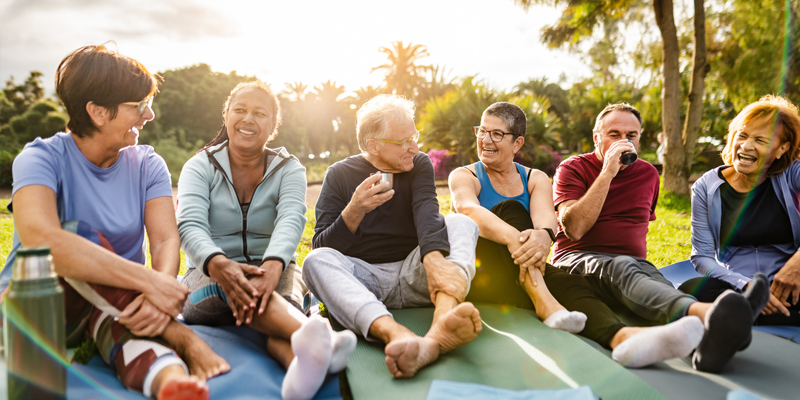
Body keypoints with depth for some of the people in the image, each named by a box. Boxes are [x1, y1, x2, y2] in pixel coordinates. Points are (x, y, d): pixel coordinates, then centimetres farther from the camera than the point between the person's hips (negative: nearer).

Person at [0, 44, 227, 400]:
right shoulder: (42, 158, -13)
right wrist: (149, 280, -39)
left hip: (114, 303, 3)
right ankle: (182, 340, -35)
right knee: (81, 235, -31)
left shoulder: (147, 165, 0)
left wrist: (158, 296, -37)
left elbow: (166, 241, -14)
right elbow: (40, 241, -34)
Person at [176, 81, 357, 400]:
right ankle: (315, 339, -67)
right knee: (237, 284, -36)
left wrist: (272, 266, -41)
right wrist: (218, 265, -39)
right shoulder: (200, 167, 3)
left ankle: (301, 363, -69)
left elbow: (291, 220, -18)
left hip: (274, 275, 2)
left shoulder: (288, 169, 4)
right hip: (209, 278, -1)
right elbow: (190, 226, -15)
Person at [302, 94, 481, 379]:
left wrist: (434, 258, -36)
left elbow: (427, 211, -15)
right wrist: (354, 211, -23)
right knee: (316, 261, -29)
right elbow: (322, 247, -3)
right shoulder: (340, 175, 3)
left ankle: (444, 319, -52)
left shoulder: (419, 165, 7)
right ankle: (395, 334, -56)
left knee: (461, 222, -20)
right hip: (363, 278, -1)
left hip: (412, 274, 2)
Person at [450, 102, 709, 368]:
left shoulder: (536, 179, 12)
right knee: (510, 209, -25)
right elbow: (468, 209, -22)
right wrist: (513, 237, -43)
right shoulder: (464, 176, 4)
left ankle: (621, 337, -60)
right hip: (477, 275, -2)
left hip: (523, 275, 3)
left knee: (568, 283, -29)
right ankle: (545, 304, -44)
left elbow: (545, 217, -11)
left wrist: (543, 236, -39)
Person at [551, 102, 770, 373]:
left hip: (634, 262, 4)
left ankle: (708, 341, -68)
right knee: (622, 269, -39)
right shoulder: (572, 168, 3)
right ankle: (706, 315, -69)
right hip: (578, 259, -4)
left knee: (656, 282, -34)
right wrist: (607, 173, -13)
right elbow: (574, 229, -13)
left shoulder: (648, 174, 18)